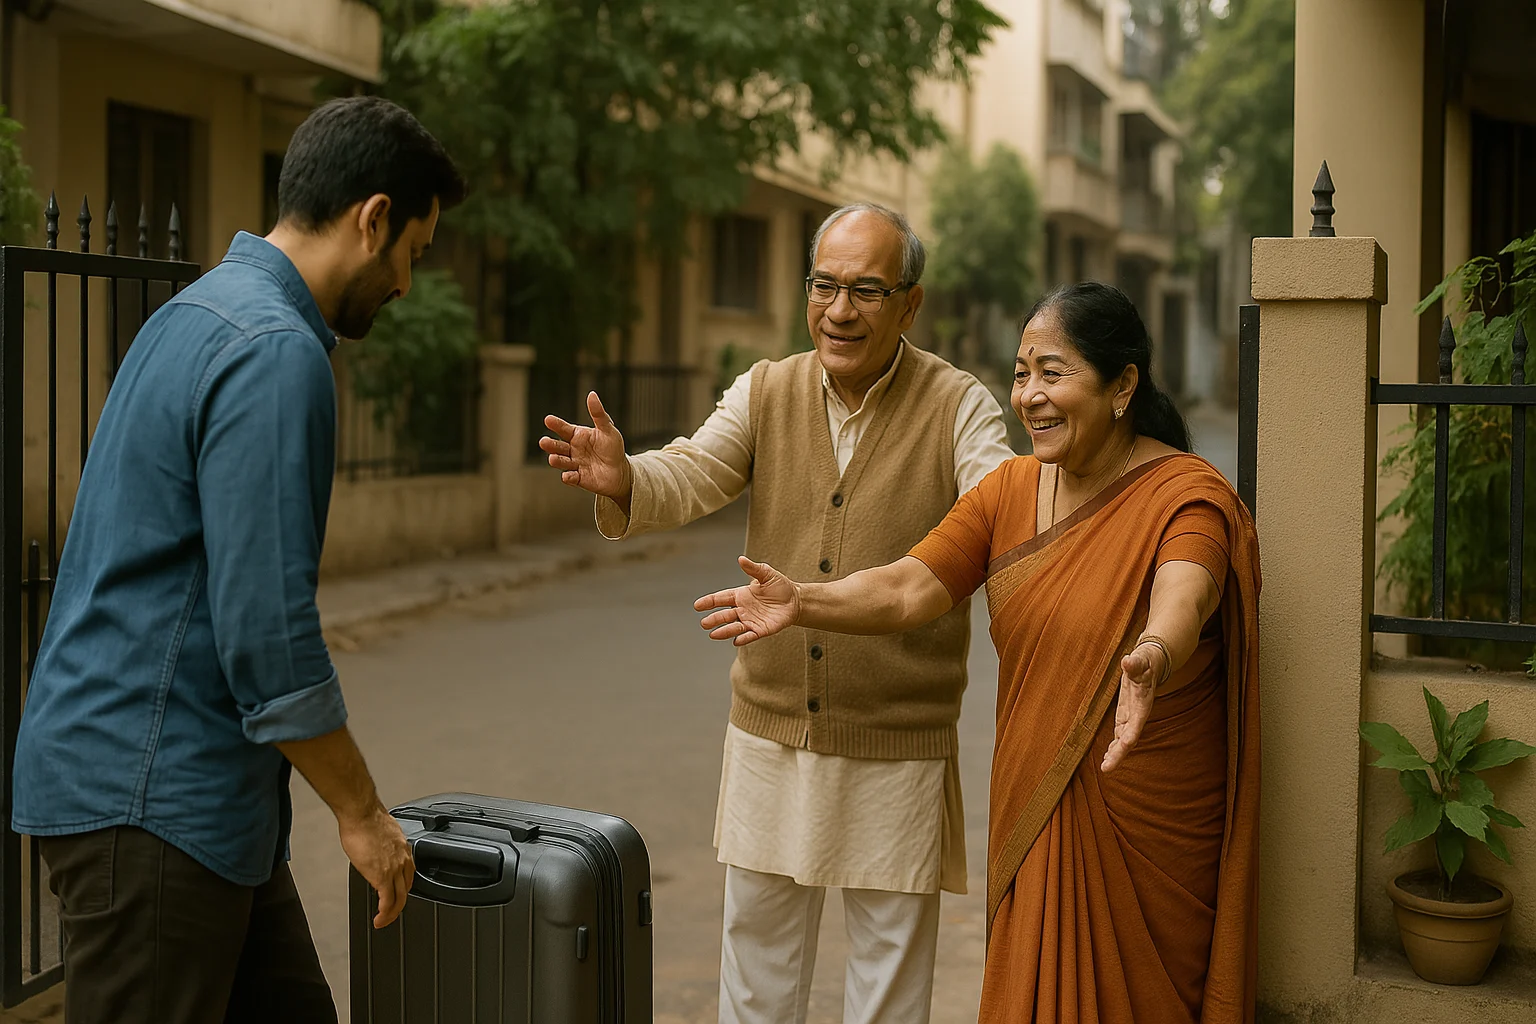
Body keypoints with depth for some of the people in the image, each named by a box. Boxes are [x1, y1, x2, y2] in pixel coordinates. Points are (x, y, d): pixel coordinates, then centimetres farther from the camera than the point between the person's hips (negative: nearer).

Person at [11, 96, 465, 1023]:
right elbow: (267, 626, -23)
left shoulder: (201, 314, 14)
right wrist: (360, 809, -12)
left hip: (192, 784, 10)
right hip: (148, 793, -10)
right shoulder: (276, 352, -19)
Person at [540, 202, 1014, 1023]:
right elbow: (690, 478, -10)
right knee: (756, 955, 17)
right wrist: (622, 481, -32)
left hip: (897, 748, -3)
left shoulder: (957, 407, -8)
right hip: (771, 732, 3)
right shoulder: (766, 393, 2)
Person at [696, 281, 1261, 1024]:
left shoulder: (1186, 497, -13)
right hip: (1036, 819, 5)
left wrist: (1150, 660, -56)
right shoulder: (1010, 491, 6)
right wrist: (801, 603, -20)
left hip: (1150, 825, -5)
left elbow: (1179, 606, -34)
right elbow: (906, 589, -4)